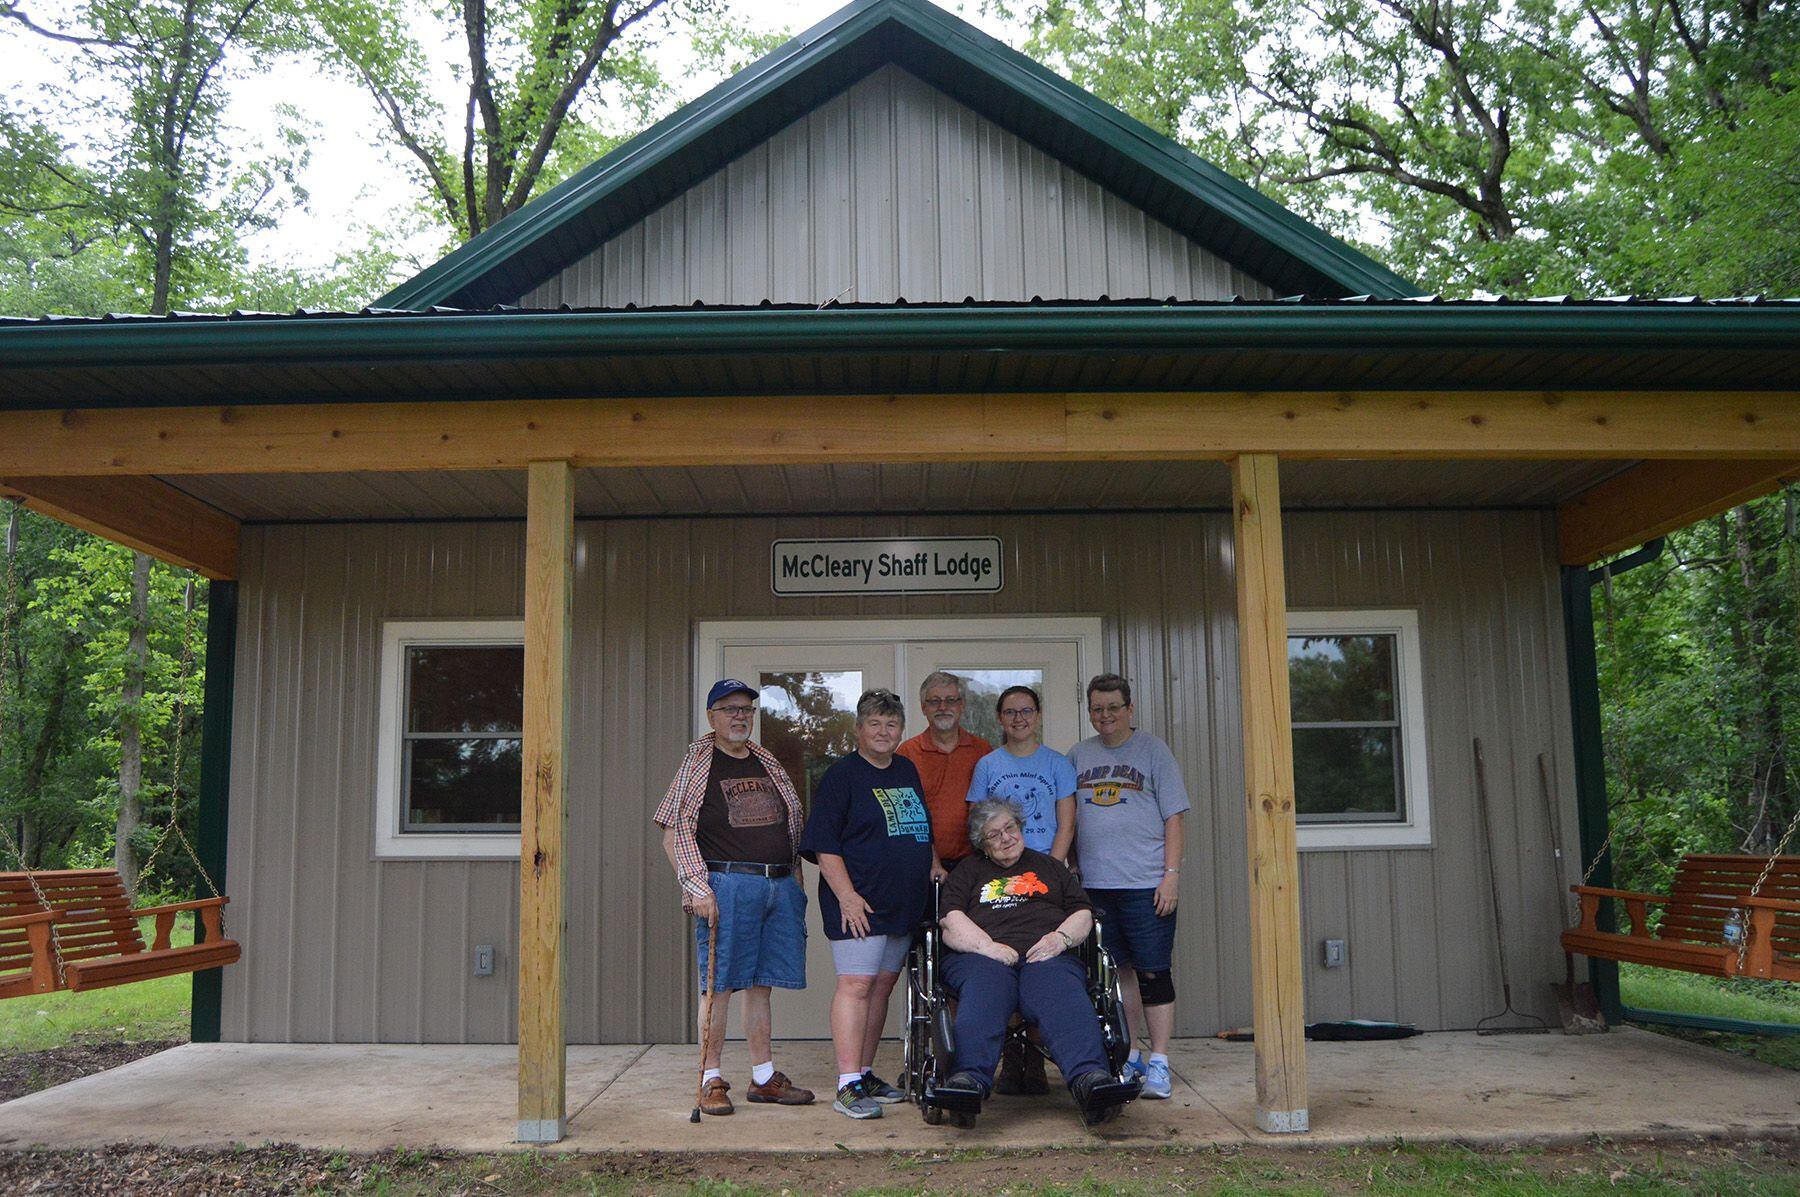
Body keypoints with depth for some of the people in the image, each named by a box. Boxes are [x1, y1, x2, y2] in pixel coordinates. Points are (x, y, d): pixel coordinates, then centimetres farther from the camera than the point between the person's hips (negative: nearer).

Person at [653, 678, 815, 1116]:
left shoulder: (768, 763, 17)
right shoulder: (697, 762, 0)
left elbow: (792, 826, 22)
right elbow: (674, 832, -6)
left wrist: (796, 882, 15)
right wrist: (697, 885, -15)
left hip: (780, 885, 5)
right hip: (727, 884, -5)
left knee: (761, 984, 11)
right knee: (719, 984, -2)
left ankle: (764, 1076, 19)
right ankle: (711, 1080, 7)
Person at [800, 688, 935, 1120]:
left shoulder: (907, 772, 17)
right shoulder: (841, 776, -5)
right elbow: (824, 844, -10)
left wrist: (931, 867, 14)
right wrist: (846, 895, -18)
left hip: (904, 904, 7)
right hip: (859, 904, -7)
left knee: (883, 987, 11)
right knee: (856, 985, -11)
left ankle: (866, 1075, 20)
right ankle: (848, 1086, -9)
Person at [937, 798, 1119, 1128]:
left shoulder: (1049, 867, 33)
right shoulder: (968, 871, 28)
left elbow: (1083, 914, 23)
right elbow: (950, 921, 11)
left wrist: (1061, 938, 0)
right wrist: (987, 945, -8)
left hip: (1047, 956, 1)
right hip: (983, 958, -1)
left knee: (1063, 996, -35)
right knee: (984, 998, -37)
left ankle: (1089, 1077, -57)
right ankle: (970, 1079, -58)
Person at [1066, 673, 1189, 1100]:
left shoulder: (1152, 750, 1)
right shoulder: (1078, 756, 11)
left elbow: (1173, 817, -1)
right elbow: (1069, 821, 16)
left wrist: (1171, 874, -8)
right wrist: (1073, 871, 10)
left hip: (1146, 883, -3)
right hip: (1094, 884, 4)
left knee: (1153, 972, -2)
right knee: (1117, 972, 10)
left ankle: (1158, 1065, 3)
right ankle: (1127, 1057, 20)